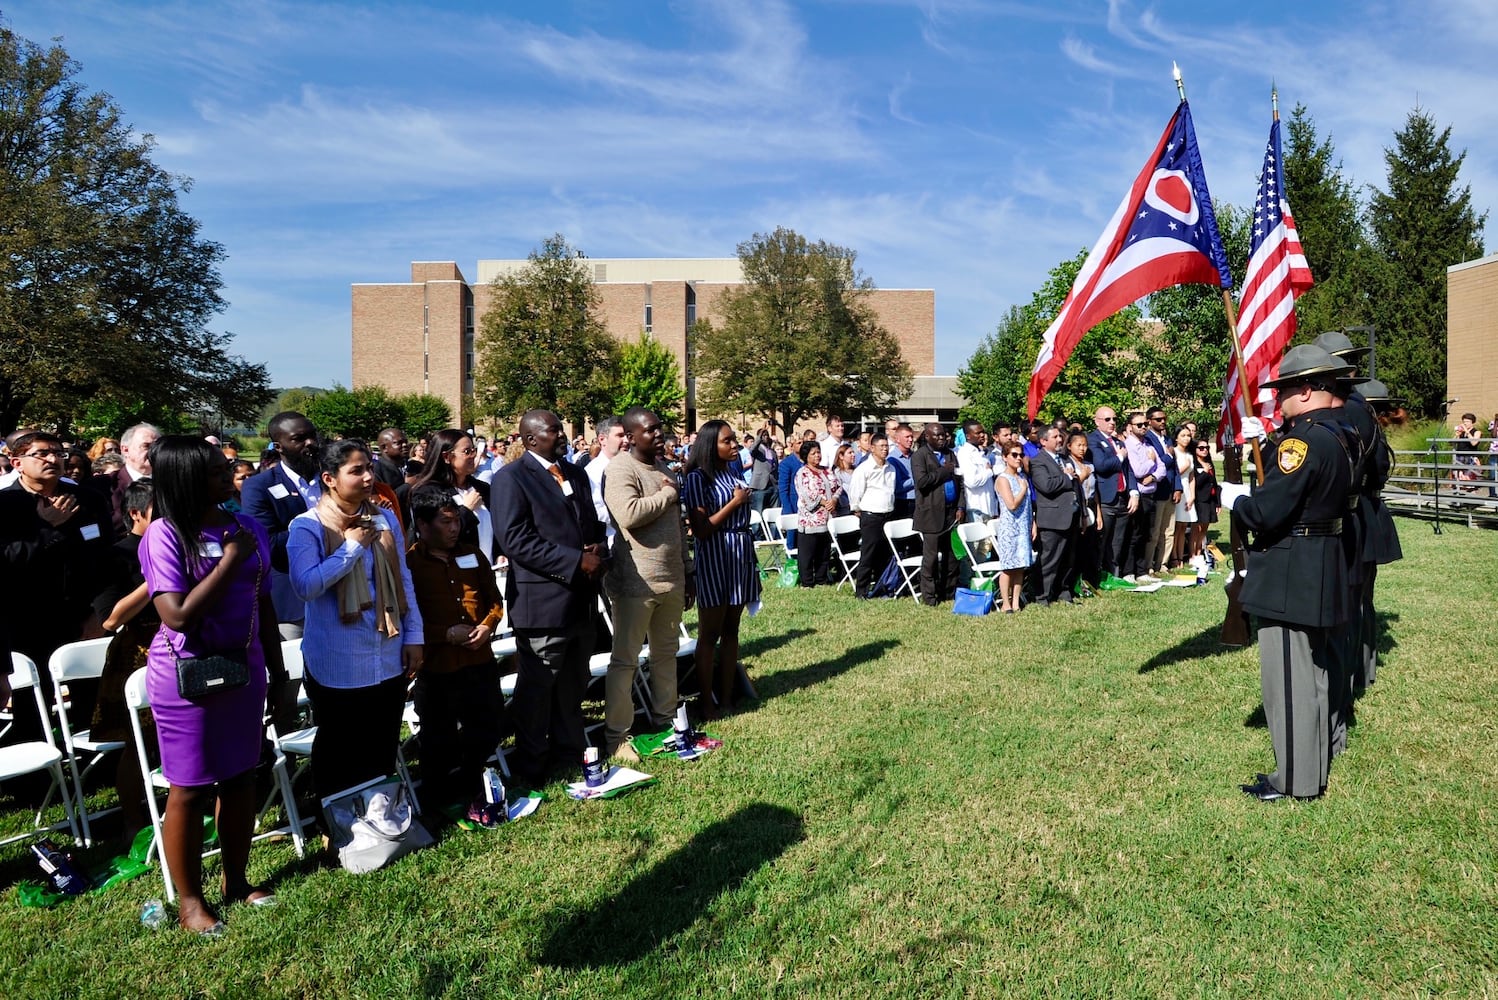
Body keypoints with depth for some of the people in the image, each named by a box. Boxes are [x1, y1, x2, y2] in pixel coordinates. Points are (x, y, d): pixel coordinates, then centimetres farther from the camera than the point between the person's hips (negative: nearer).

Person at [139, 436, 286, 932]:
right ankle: (189, 900, 23)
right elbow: (178, 615, -21)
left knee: (240, 777, 14)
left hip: (244, 666, 5)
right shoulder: (165, 534, -14)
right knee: (190, 789, 6)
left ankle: (236, 879, 32)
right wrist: (232, 559, -19)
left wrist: (277, 668, 13)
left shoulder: (247, 527, 2)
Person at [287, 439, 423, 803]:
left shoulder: (385, 518, 4)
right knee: (339, 755, 12)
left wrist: (414, 636, 5)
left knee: (383, 752, 16)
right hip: (337, 664, -4)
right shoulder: (307, 526, -9)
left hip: (389, 659, 4)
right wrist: (351, 546, -18)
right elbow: (305, 586, -22)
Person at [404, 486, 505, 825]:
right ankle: (443, 803, 30)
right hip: (436, 669, -5)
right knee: (441, 744, 9)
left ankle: (465, 789, 36)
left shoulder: (470, 553, 10)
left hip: (480, 661, 5)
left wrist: (487, 626, -4)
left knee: (489, 732, 13)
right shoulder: (408, 563, -8)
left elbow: (494, 598, 15)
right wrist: (447, 634, -16)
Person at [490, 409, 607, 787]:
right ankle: (530, 767, 22)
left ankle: (570, 753, 33)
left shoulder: (576, 473, 15)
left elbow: (593, 525, 21)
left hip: (582, 599, 7)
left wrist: (598, 551, -4)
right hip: (542, 601, -7)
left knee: (573, 685, 17)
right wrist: (576, 563, -21)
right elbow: (515, 540, -18)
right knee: (537, 688, 6)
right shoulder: (511, 478, -9)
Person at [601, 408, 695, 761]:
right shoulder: (620, 469, -12)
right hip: (636, 581, -8)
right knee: (625, 659, 1)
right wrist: (667, 494, -14)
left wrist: (688, 570, 19)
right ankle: (616, 736, 10)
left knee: (666, 653, 17)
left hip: (671, 578, 8)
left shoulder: (664, 468, 15)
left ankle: (664, 718, 32)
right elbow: (628, 514, -30)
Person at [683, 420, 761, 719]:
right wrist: (734, 503, -13)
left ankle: (727, 697, 20)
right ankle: (708, 704, 9)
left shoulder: (733, 473, 11)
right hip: (715, 559, -6)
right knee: (709, 635, 2)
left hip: (741, 557, 7)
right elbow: (700, 530, -14)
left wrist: (754, 566, 15)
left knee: (731, 631, 12)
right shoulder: (698, 478, -9)